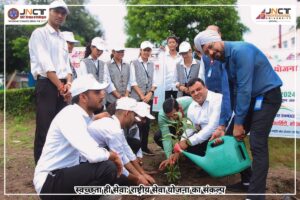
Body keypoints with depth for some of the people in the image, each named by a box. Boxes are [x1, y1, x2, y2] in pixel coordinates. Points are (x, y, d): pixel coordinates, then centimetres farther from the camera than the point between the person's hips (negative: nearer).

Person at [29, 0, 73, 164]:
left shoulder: (62, 39, 20)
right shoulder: (39, 33, -2)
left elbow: (66, 64, 12)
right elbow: (46, 64, -13)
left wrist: (68, 84, -7)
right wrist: (61, 86, -17)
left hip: (63, 87, 7)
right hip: (46, 85, -7)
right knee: (44, 128, -6)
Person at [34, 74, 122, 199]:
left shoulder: (86, 116, 4)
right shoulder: (71, 116, -24)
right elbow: (93, 155, -35)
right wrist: (113, 155, -16)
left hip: (67, 172, 9)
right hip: (49, 181, -9)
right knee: (108, 168, -28)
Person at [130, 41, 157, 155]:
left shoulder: (152, 64, 11)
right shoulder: (134, 63, -1)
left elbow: (154, 81, 8)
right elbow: (133, 82, -7)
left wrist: (150, 93, -8)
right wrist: (142, 96, -12)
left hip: (149, 98, 5)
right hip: (137, 98, -4)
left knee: (147, 123, 9)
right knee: (137, 123, -2)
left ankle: (144, 147, 20)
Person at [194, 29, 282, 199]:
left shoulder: (240, 50, -21)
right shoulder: (224, 60, 6)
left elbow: (244, 88, -24)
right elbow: (231, 91, 7)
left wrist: (238, 122, -20)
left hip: (267, 96, -9)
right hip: (251, 98, 9)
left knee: (258, 145, -13)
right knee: (234, 137, 10)